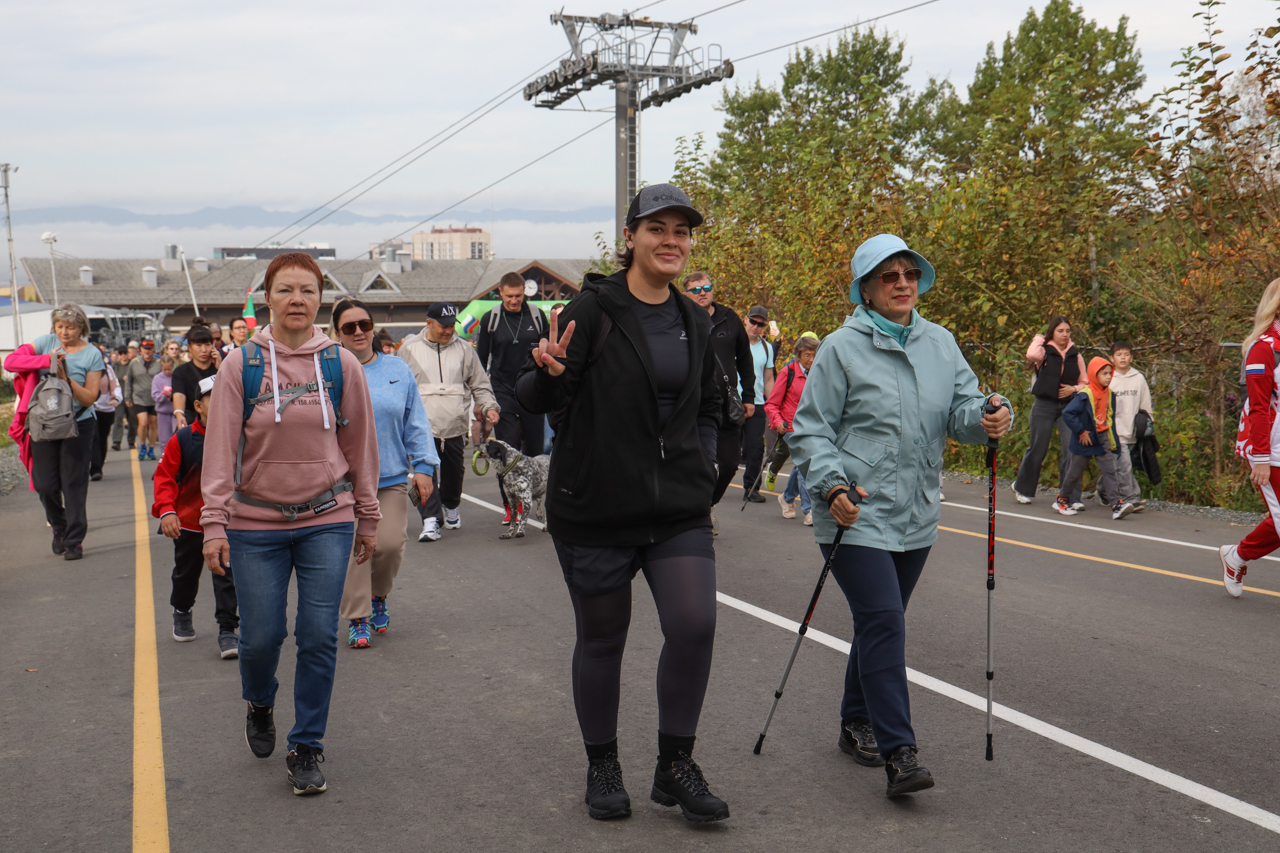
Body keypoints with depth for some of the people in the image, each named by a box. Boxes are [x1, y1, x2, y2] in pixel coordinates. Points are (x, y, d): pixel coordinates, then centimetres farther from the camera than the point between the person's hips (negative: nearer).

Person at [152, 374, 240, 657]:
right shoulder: (182, 440, -10)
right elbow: (163, 476, -7)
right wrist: (166, 510, -19)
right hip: (188, 521, 1)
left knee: (227, 576, -7)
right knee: (186, 574, 20)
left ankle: (227, 630, 2)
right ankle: (181, 613, 48)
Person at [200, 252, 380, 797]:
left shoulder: (341, 365, 0)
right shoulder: (241, 365, -3)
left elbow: (360, 446, 7)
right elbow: (220, 449, -4)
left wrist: (367, 518, 11)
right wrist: (214, 525, -9)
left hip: (328, 520, 1)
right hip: (256, 525, 0)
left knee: (319, 636, -1)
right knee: (261, 635, 6)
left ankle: (307, 747, 16)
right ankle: (259, 706, 39)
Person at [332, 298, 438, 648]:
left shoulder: (398, 370, 8)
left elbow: (416, 423, 10)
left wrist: (423, 466, 4)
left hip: (391, 477, 2)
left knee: (390, 544, -5)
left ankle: (377, 596, 24)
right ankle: (357, 619, 10)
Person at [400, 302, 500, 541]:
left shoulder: (464, 349, 9)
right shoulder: (410, 349, 5)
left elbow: (480, 384, 14)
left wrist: (489, 407, -2)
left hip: (456, 426, 2)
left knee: (453, 472, 12)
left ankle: (451, 507, 37)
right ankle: (431, 519, -12)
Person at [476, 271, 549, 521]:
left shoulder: (537, 316, 3)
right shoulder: (490, 320, 2)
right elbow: (480, 360, 8)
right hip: (503, 391, -1)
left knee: (534, 449, 5)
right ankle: (511, 505, -1)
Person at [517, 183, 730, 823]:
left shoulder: (694, 321, 10)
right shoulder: (593, 309, -7)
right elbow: (538, 401, -9)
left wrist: (701, 460, 7)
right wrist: (549, 373, -31)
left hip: (679, 508, 4)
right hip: (595, 508, -4)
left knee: (694, 625, -9)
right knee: (601, 638, 8)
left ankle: (675, 765, 10)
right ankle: (602, 766, 29)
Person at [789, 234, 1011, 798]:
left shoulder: (940, 343, 9)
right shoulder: (842, 348, -5)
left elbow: (963, 408, 4)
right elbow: (809, 430, -6)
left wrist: (988, 417, -19)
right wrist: (832, 485, -20)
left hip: (915, 516, 6)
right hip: (856, 514, -6)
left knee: (882, 624, 16)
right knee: (883, 621, -14)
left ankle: (857, 724, 34)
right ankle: (897, 751, -12)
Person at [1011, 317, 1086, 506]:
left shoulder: (1076, 356, 7)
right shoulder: (1044, 352, -3)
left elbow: (1084, 382, 14)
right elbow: (1032, 355, -28)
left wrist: (1074, 389, -7)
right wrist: (1039, 339, -10)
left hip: (1068, 407, 3)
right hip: (1044, 405, -3)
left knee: (1071, 450, -8)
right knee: (1037, 449, 6)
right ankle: (1022, 488, 27)